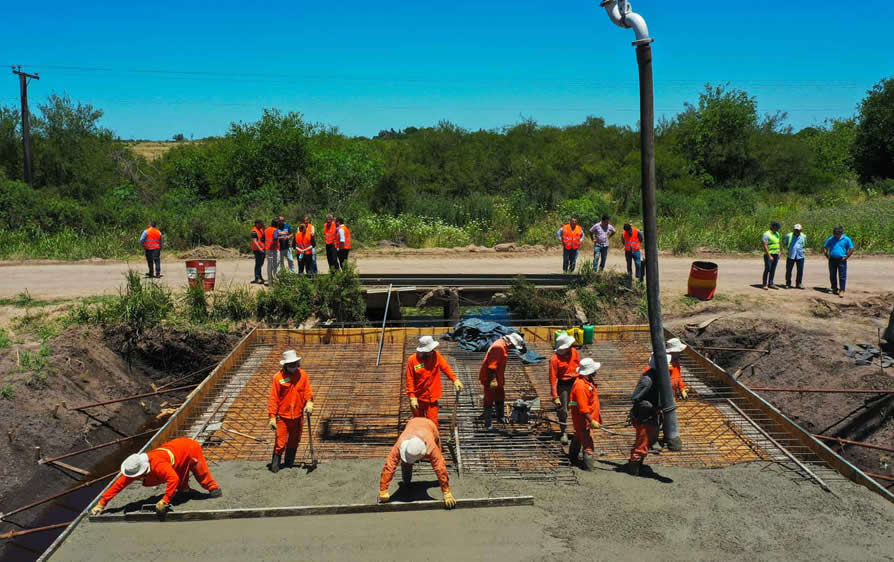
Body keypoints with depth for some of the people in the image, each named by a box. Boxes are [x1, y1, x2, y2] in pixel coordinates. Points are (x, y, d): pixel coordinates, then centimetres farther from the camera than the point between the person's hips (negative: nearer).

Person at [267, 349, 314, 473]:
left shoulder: (303, 374, -2)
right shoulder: (278, 377, -12)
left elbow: (307, 391, 4)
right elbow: (273, 398, -9)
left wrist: (309, 402, -16)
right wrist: (272, 416, -12)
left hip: (298, 416, 4)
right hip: (283, 416, -4)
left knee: (294, 441, 16)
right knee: (281, 442, -4)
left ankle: (289, 463, 34)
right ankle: (275, 464, 14)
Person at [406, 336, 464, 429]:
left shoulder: (436, 355, -6)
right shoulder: (412, 360, -13)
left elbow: (445, 367, -2)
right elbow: (410, 380, -10)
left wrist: (455, 380, -15)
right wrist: (412, 397, -14)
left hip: (432, 397, 1)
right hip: (418, 397, -1)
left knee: (432, 422, -2)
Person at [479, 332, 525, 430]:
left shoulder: (503, 347, 9)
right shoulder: (498, 347, -24)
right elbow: (491, 366, -29)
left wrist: (501, 380, 24)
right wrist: (492, 380, -29)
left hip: (497, 380, 10)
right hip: (490, 379, -10)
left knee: (500, 397, 22)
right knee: (489, 401, -1)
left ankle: (500, 418, 38)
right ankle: (488, 425, 7)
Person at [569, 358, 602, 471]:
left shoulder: (589, 381, 3)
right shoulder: (580, 386, -30)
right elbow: (582, 408, -30)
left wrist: (597, 413, 23)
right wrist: (591, 421, -27)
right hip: (583, 419, -11)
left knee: (578, 437, 26)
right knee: (588, 443, -4)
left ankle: (573, 457, 44)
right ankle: (589, 466, 5)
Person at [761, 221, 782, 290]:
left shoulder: (777, 234, 13)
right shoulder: (767, 234, -12)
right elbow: (765, 246, -17)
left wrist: (779, 253, 11)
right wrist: (769, 256, -21)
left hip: (776, 254, 7)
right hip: (769, 255, -7)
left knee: (773, 269, 8)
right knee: (767, 269, -7)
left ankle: (770, 283, 14)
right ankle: (764, 284, -2)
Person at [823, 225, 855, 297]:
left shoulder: (846, 239, -2)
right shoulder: (831, 239, 6)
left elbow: (851, 249, -2)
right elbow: (824, 247, 14)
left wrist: (846, 257, -7)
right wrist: (827, 256, 4)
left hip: (841, 261, -3)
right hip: (832, 260, 3)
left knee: (842, 277, -5)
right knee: (832, 276, 10)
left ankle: (842, 291, -4)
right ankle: (834, 289, 23)